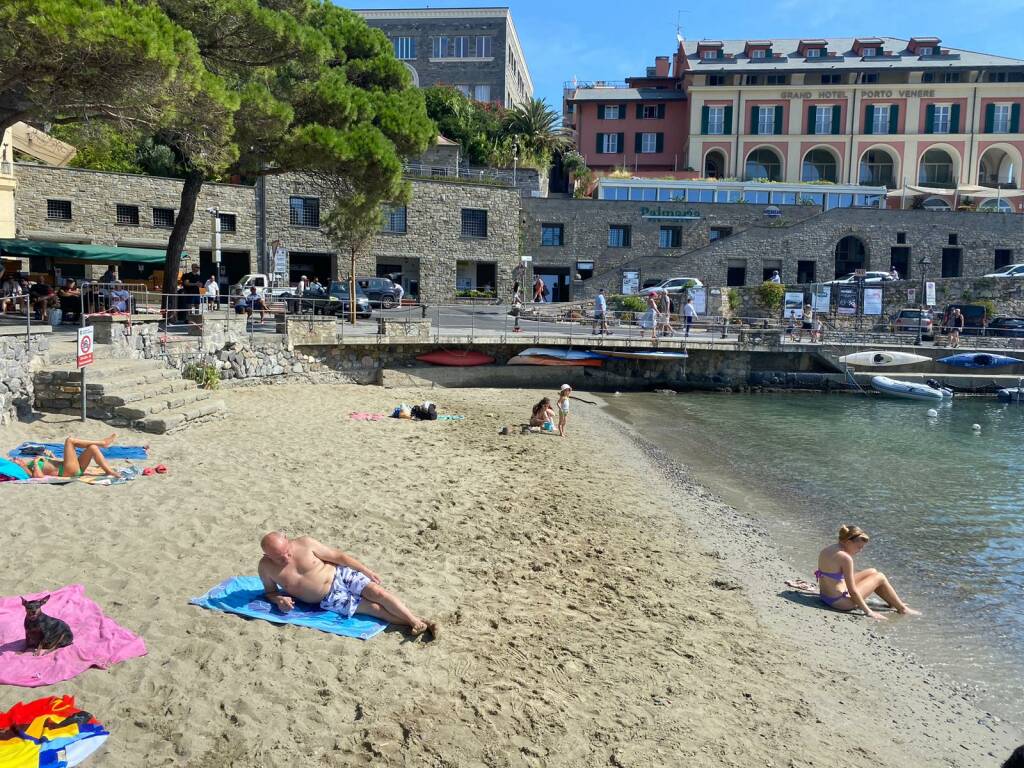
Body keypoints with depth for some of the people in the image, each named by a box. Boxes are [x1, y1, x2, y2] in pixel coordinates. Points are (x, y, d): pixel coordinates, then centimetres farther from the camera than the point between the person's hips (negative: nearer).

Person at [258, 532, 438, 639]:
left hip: (340, 575, 1)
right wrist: (278, 599, -15)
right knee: (373, 607, -17)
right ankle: (416, 624, -21)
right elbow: (270, 591, 10)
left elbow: (337, 556, -3)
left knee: (377, 592, -22)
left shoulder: (305, 543, -10)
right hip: (330, 599, -1)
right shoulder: (266, 566, -8)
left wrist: (367, 571, 2)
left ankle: (416, 621, -21)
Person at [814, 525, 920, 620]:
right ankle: (902, 609, 26)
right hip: (840, 601, -8)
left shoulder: (826, 550, 1)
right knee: (880, 578, 8)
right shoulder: (845, 558, -24)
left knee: (872, 572, 21)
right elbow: (852, 591, -21)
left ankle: (894, 602, 39)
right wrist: (868, 611, -12)